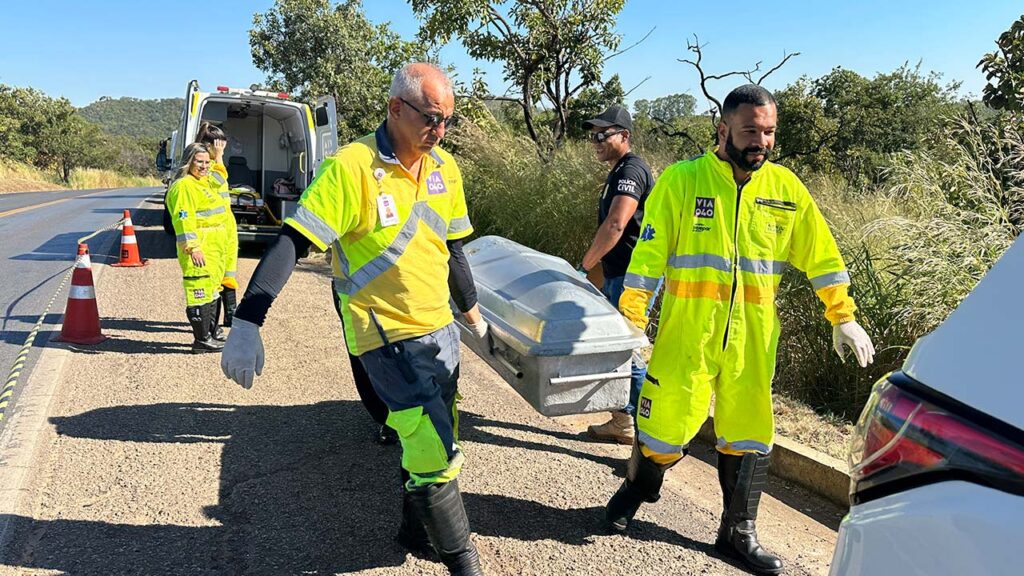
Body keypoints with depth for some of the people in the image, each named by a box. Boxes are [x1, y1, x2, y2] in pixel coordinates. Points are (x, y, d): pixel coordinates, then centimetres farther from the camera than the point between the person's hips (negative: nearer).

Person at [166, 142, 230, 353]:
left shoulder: (204, 183, 19)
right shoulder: (184, 186, -13)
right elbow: (183, 219, -21)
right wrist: (192, 248, -25)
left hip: (213, 250, 11)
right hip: (198, 251, -11)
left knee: (211, 293, 16)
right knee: (200, 294, -8)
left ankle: (209, 334, 26)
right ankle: (202, 340, -4)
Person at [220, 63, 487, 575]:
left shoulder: (443, 167, 4)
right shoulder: (352, 166, -18)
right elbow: (290, 243, -22)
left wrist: (472, 311, 23)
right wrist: (246, 324, -29)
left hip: (440, 327, 7)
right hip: (388, 335, -7)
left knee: (437, 441, 19)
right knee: (434, 451, -9)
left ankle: (415, 528, 43)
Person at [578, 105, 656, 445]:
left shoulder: (631, 170, -15)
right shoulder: (618, 172, 18)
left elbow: (615, 226, -27)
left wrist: (583, 267, -22)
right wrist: (594, 267, 21)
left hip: (632, 279, -11)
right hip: (617, 276, 11)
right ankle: (622, 421, 27)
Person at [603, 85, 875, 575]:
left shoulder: (785, 187, 3)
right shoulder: (682, 179, -7)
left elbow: (821, 255, 10)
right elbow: (649, 254, -8)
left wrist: (843, 317, 10)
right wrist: (631, 320, -11)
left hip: (753, 337, 4)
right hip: (687, 333, -3)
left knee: (749, 435, 11)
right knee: (667, 423, 4)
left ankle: (738, 533, 30)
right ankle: (637, 488, 36)